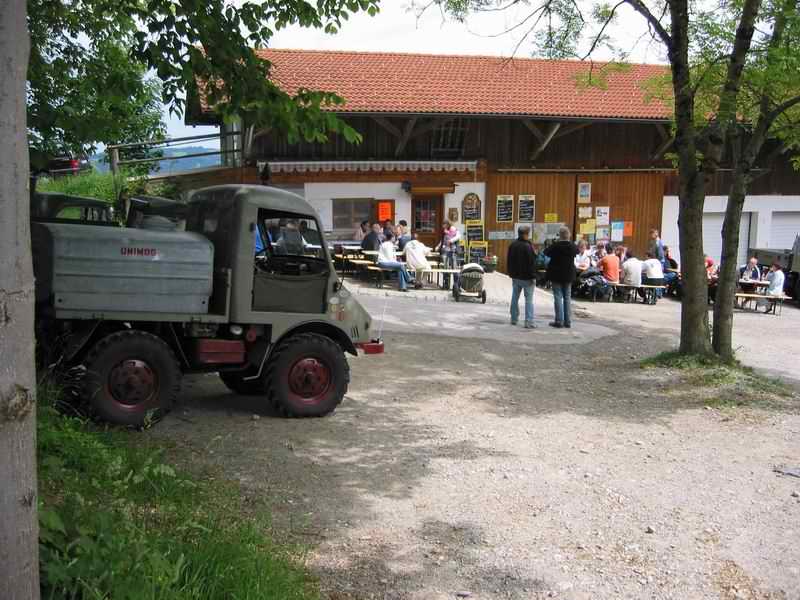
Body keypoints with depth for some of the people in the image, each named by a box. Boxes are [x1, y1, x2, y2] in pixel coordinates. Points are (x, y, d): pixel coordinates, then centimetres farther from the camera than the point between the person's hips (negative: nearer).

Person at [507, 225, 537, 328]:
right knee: (529, 299, -3)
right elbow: (532, 263, -19)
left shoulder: (513, 245, 6)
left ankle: (514, 319, 20)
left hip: (515, 276, 7)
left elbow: (508, 261, 14)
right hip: (526, 277, -7)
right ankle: (529, 322, -7)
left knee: (515, 298, 15)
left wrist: (511, 273, 22)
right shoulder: (527, 246, -19)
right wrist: (533, 276, -13)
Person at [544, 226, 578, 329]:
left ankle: (559, 321, -3)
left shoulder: (555, 246, -16)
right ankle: (567, 321, 11)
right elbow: (577, 251, 18)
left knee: (558, 297, 0)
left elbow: (546, 252, 0)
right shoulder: (573, 246, -4)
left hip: (556, 275, -4)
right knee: (567, 297, 10)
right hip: (568, 275, 4)